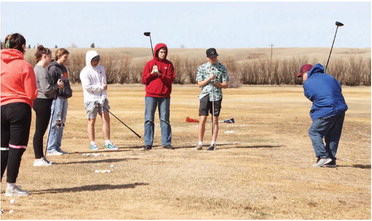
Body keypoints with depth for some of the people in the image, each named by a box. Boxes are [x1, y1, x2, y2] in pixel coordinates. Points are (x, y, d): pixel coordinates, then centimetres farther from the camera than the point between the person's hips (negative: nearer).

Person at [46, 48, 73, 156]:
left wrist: (69, 92, 17)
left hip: (64, 98, 9)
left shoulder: (63, 68, 18)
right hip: (57, 98, -9)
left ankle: (57, 147, 16)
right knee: (55, 123, -8)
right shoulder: (53, 68, -9)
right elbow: (50, 85, -13)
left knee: (61, 123, 11)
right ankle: (51, 148, -6)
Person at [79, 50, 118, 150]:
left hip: (102, 98, 5)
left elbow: (104, 84, 5)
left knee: (106, 119, 0)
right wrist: (100, 87, -9)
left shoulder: (101, 69, 11)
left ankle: (107, 143, 1)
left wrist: (103, 97, -6)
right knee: (92, 121, -1)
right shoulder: (85, 72, -7)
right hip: (91, 99, -5)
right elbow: (87, 86, -15)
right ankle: (92, 143, 5)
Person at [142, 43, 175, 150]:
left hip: (165, 96, 0)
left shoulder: (169, 64, 8)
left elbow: (170, 79, -3)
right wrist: (152, 73, -12)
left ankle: (166, 142, 7)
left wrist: (160, 74, -15)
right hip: (151, 95, 0)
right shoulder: (149, 64, 6)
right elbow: (144, 80, 3)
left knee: (165, 119, 3)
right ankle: (148, 143, 2)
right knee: (149, 119, -1)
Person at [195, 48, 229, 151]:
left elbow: (226, 85, 3)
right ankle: (200, 143, 2)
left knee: (215, 120, 3)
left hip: (217, 96, 0)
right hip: (205, 95, 0)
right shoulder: (202, 68, 4)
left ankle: (213, 143, 7)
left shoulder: (222, 68, 4)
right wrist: (209, 78, -14)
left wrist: (216, 83, -14)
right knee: (202, 119, -5)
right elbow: (199, 84, 1)